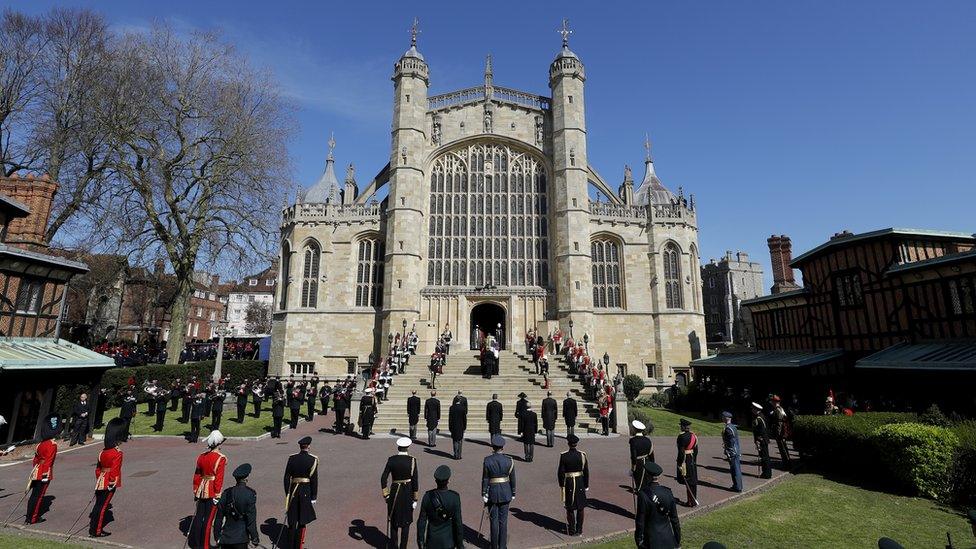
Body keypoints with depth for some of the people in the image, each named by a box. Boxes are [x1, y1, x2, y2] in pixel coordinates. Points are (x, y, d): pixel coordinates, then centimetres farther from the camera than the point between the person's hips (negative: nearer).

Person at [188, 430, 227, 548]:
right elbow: (219, 479, -17)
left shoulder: (201, 457, 3)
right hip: (212, 492, -6)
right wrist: (217, 495, -10)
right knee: (208, 519, 4)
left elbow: (196, 476, 10)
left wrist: (195, 491, 20)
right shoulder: (220, 459, -17)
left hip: (202, 490, 7)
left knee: (198, 516, 19)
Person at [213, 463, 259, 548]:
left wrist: (217, 535, 20)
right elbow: (251, 519, -10)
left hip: (225, 536, 4)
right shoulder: (250, 494, -13)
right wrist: (254, 537, 0)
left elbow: (219, 517, 6)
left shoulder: (226, 493, -1)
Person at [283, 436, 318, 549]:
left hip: (293, 490, 3)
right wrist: (313, 497, 0)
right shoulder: (313, 460, -11)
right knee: (302, 521, 10)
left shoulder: (292, 458, -4)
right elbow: (314, 480, -9)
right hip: (306, 492, -3)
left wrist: (287, 494, 10)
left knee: (292, 521, 17)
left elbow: (286, 477, 0)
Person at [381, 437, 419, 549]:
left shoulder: (391, 459, -11)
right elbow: (415, 481, -12)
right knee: (406, 522, 15)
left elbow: (383, 478, -11)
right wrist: (415, 499, -3)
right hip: (408, 493, -1)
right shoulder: (412, 460, -14)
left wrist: (386, 494, 1)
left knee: (394, 519, 20)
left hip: (395, 492, 1)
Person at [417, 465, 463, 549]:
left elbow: (421, 521, -9)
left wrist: (420, 539, 6)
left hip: (432, 540, 2)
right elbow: (458, 523, -16)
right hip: (448, 539, -1)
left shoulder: (428, 496, -18)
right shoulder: (454, 497, -23)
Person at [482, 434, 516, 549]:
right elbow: (512, 479, -3)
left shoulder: (487, 460, -13)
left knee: (494, 520, 12)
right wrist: (513, 494, 9)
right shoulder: (509, 460, -10)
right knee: (503, 520, 13)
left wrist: (484, 494, -1)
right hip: (505, 493, 1)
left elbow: (485, 479, -9)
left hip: (492, 493, -1)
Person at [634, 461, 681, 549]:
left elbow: (640, 520, -13)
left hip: (650, 537, -4)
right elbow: (674, 518, 1)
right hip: (667, 537, 4)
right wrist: (678, 539, 14)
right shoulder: (668, 492, -8)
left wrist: (639, 539, 0)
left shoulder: (643, 495, -19)